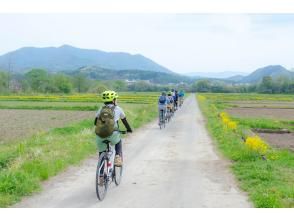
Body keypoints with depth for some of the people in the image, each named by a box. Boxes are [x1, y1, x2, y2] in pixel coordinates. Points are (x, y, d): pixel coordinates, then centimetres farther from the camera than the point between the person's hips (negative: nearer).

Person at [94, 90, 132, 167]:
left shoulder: (101, 109, 18)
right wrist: (129, 129, 40)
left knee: (101, 152, 24)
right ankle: (118, 158, 19)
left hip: (100, 135, 2)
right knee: (118, 142, 33)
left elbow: (95, 122, 21)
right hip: (112, 134, -2)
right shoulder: (117, 109, 13)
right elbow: (124, 121, 24)